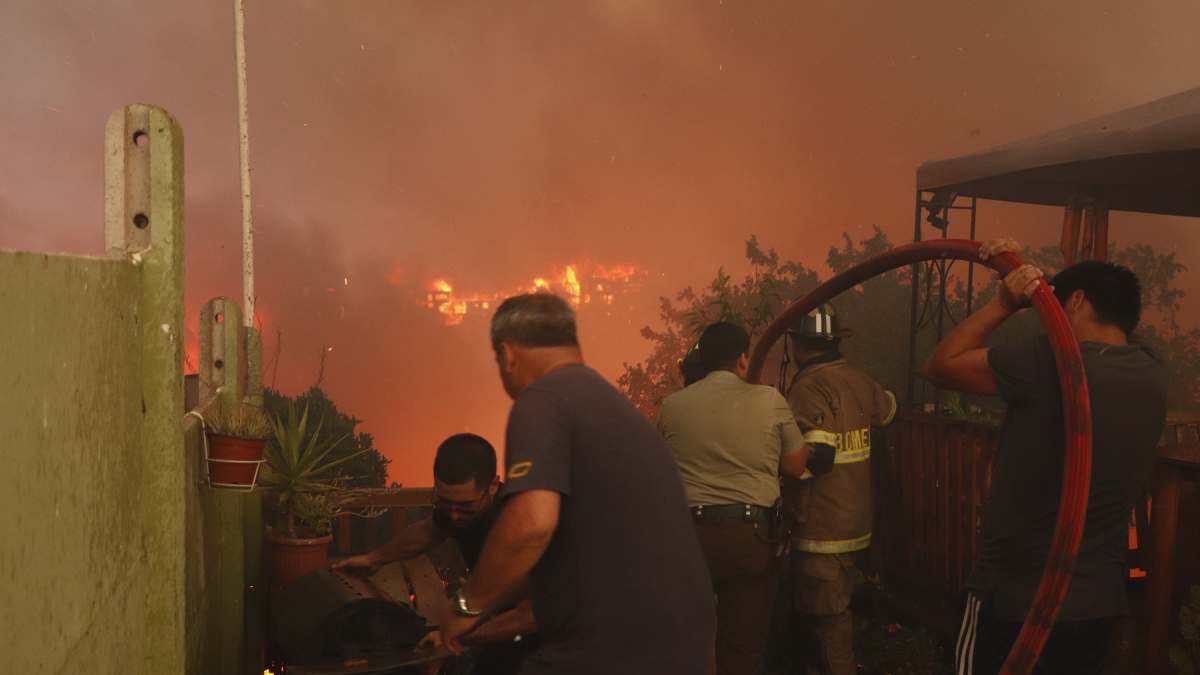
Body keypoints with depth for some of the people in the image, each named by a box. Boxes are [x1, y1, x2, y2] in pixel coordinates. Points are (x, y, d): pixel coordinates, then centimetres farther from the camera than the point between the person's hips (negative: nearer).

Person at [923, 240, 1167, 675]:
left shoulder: (1047, 360, -21)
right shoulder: (1152, 375, 1)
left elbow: (941, 367, -10)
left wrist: (1004, 303, -7)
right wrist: (1022, 270, 15)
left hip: (1015, 596, -6)